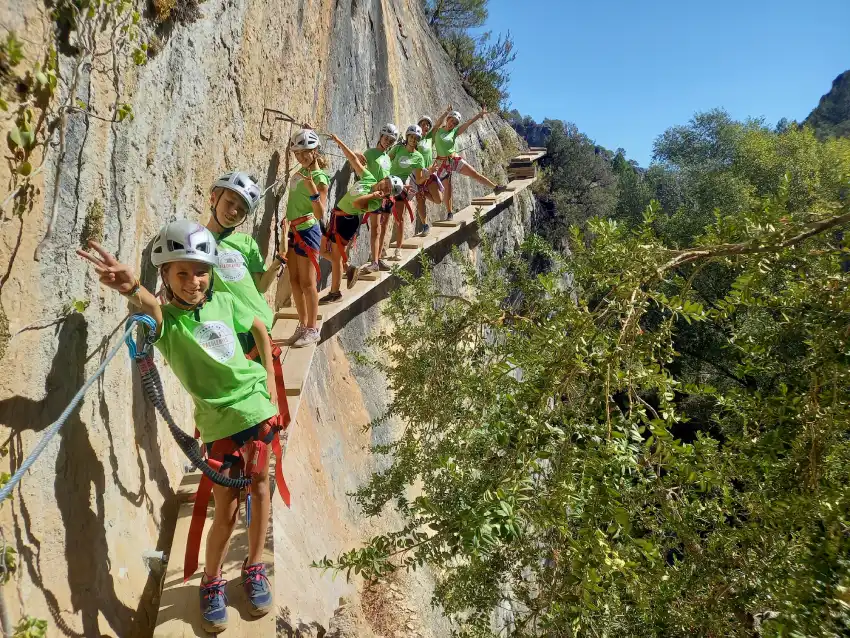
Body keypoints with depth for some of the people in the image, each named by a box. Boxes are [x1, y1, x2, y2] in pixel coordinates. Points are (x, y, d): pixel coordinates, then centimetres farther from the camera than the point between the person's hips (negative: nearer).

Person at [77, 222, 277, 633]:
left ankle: (254, 568, 36)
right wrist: (133, 290, -63)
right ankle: (211, 583, 29)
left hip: (259, 406, 3)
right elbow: (152, 309, -39)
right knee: (226, 511, 2)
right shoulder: (166, 320, -14)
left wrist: (269, 378, 8)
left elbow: (259, 327, 14)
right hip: (221, 421, -3)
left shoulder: (224, 302, -3)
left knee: (260, 486, 14)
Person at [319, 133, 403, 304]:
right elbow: (354, 158, 6)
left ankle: (335, 293, 12)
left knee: (336, 257, -2)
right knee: (324, 250, 16)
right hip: (337, 216, 8)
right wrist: (339, 142, 6)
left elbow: (356, 203, -35)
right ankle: (349, 269, 31)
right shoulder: (368, 178, 2)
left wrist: (373, 194, -27)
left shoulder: (376, 201, -18)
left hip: (347, 221, -8)